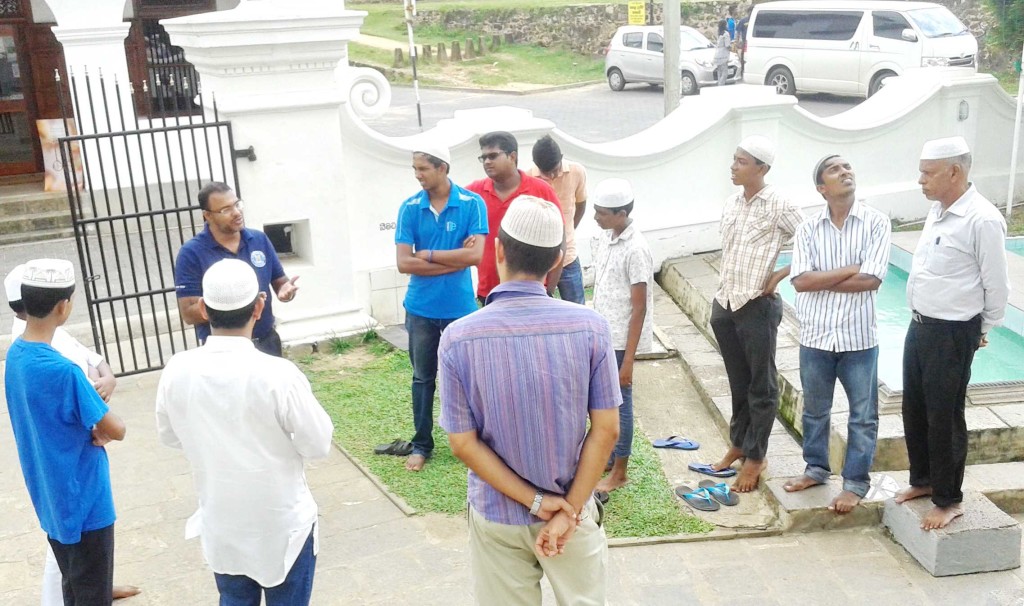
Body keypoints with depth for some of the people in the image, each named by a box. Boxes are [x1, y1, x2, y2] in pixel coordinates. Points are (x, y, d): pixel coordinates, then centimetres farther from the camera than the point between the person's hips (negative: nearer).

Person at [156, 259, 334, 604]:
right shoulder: (278, 375, -26)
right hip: (281, 526, -4)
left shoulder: (177, 371, -13)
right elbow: (318, 445, -15)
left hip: (221, 526, 4)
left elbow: (170, 437, 4)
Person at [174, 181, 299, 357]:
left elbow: (279, 281, 10)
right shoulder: (191, 253, -11)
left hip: (267, 342, 4)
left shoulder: (260, 239, 2)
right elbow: (188, 313, -13)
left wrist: (285, 290, -14)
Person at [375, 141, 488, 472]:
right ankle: (421, 444, 26)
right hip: (421, 308, 2)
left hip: (460, 307, -2)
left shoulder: (472, 204, -9)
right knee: (423, 377, 13)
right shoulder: (410, 207, -4)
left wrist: (428, 254, -13)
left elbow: (476, 255, -18)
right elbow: (403, 263, -11)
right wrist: (455, 259, -15)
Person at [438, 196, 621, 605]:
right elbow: (606, 431, -13)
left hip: (497, 517, 0)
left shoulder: (458, 338, -18)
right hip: (572, 510, 1)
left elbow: (464, 444, -15)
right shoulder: (590, 327, -16)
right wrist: (569, 510, -9)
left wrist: (536, 501, -10)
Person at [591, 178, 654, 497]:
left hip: (620, 340, -8)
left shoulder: (636, 250, -21)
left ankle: (620, 471, 20)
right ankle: (610, 454, 37)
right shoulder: (604, 239, 4)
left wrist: (628, 359, -19)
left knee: (619, 402, 5)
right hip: (600, 337, 8)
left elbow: (639, 308, -19)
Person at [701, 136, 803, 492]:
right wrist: (723, 296, 14)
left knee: (761, 386, 7)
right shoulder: (732, 202, 8)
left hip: (758, 306, -6)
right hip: (725, 304, 6)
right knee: (738, 382, 18)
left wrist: (780, 275, -10)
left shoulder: (778, 206, -12)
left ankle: (756, 457, 16)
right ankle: (738, 444, 31)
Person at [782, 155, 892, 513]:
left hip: (859, 337, -2)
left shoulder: (876, 223, -6)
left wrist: (820, 281, -11)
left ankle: (856, 482, 23)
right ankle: (816, 469, 36)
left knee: (862, 415, 8)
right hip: (816, 336, 2)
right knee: (815, 410, 17)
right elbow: (800, 281, -12)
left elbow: (871, 280, -16)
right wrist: (850, 270, -15)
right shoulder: (808, 229, -1)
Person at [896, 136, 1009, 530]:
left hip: (952, 334, -8)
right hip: (920, 326, 8)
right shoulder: (936, 211, 6)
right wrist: (921, 319, 18)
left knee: (944, 418, 4)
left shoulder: (982, 220, -20)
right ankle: (923, 480, 37)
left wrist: (982, 331, 0)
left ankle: (948, 501, 20)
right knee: (914, 410, 18)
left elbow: (996, 286, -13)